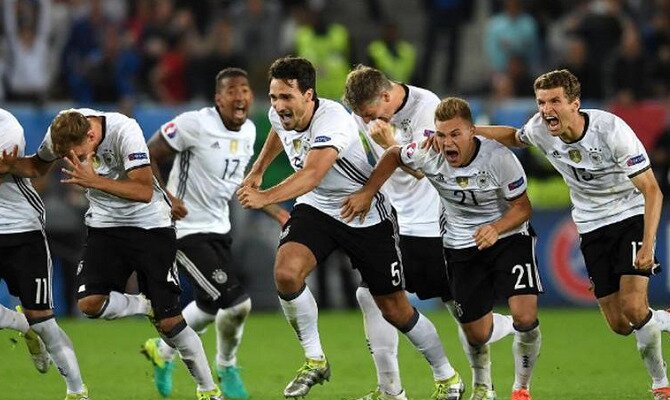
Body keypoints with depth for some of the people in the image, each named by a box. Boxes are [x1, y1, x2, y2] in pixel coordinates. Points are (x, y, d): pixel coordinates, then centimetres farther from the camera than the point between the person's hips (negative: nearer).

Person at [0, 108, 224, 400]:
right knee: (90, 302, -21)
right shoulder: (61, 132, -10)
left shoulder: (124, 131, -26)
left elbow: (145, 191, -30)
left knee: (168, 321, -7)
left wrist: (94, 181, -40)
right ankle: (147, 307, 7)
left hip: (150, 226, -4)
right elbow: (38, 167, 10)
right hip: (105, 226, 5)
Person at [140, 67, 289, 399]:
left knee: (210, 306, 17)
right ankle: (227, 369, 14)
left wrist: (277, 212, 14)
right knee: (237, 303, -14)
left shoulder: (249, 132, 5)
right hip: (187, 228, -8)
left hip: (219, 228, 9)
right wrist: (165, 196, -26)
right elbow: (147, 158, -14)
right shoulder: (194, 124, -20)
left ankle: (163, 351, 43)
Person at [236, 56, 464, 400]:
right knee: (285, 273, -23)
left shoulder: (332, 121, -33)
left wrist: (266, 197, -63)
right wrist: (258, 169, 23)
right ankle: (314, 361, -5)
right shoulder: (280, 115, -10)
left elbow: (312, 175, -50)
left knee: (396, 309, 2)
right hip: (316, 209, 5)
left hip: (366, 214, -5)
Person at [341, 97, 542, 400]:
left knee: (525, 317, -20)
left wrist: (496, 228, -34)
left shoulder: (499, 158, -25)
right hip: (462, 247, 3)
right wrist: (367, 193, 0)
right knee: (477, 335, 4)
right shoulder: (429, 155, -16)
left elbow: (522, 207, -15)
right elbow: (394, 155, 7)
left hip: (508, 237, -3)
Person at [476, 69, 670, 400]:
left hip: (631, 217, -5)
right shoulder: (540, 129, -10)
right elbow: (514, 137, 17)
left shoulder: (611, 130, -24)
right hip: (592, 228, 5)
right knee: (619, 325, -2)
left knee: (633, 308, -21)